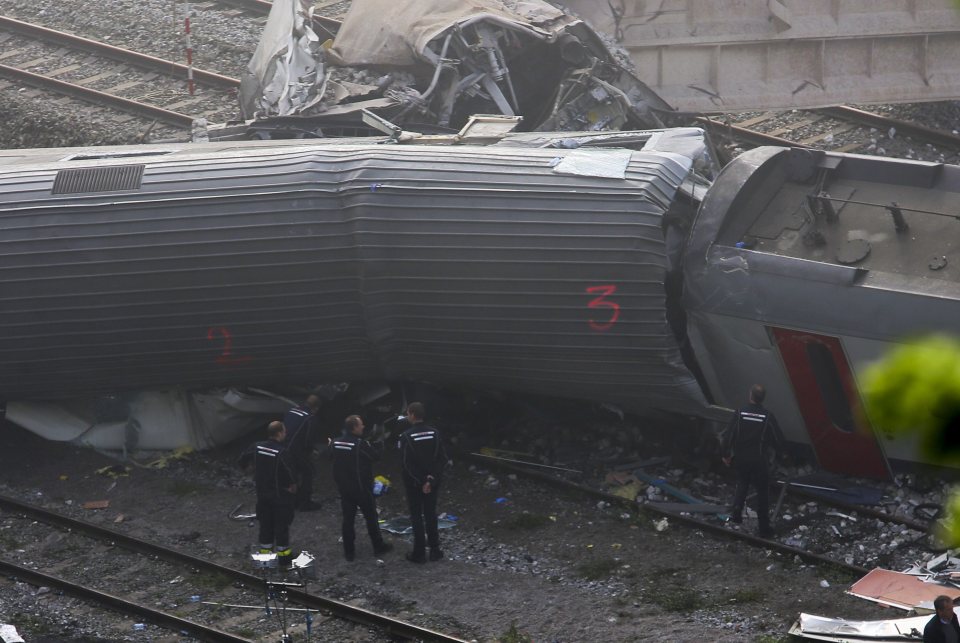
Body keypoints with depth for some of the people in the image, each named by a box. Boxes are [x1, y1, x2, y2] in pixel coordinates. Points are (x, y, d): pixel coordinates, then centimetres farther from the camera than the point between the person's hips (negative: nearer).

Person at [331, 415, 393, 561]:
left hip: (344, 487, 5)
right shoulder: (361, 444, -22)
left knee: (348, 519, 11)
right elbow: (375, 456, -13)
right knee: (371, 517, 11)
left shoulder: (336, 443, -4)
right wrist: (379, 443, 4)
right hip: (362, 487, -5)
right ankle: (378, 547, 22)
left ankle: (349, 551, 13)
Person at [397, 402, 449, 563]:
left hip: (413, 482, -4)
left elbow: (407, 463, -18)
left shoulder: (406, 436, -16)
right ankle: (434, 550, 17)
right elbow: (442, 458, -6)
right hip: (433, 481, 4)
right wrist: (432, 478, -9)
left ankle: (419, 553, 7)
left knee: (416, 516, 5)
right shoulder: (434, 433, -3)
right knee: (431, 514, 14)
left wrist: (421, 482, -14)